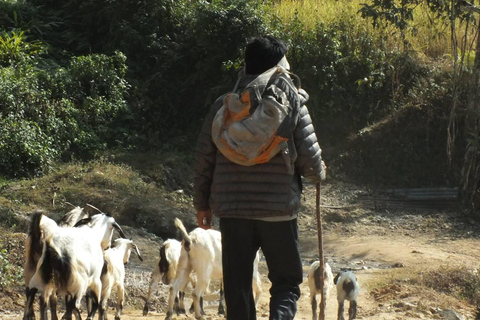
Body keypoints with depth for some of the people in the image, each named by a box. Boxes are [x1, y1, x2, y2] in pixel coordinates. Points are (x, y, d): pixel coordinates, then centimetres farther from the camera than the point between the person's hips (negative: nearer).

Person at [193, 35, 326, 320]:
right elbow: (310, 157, -6)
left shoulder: (224, 104, 4)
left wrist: (202, 203, 16)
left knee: (237, 287, 11)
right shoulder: (291, 101, -4)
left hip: (232, 210, 2)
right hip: (279, 210, -2)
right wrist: (319, 173, 17)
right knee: (287, 282, 11)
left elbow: (204, 158, 5)